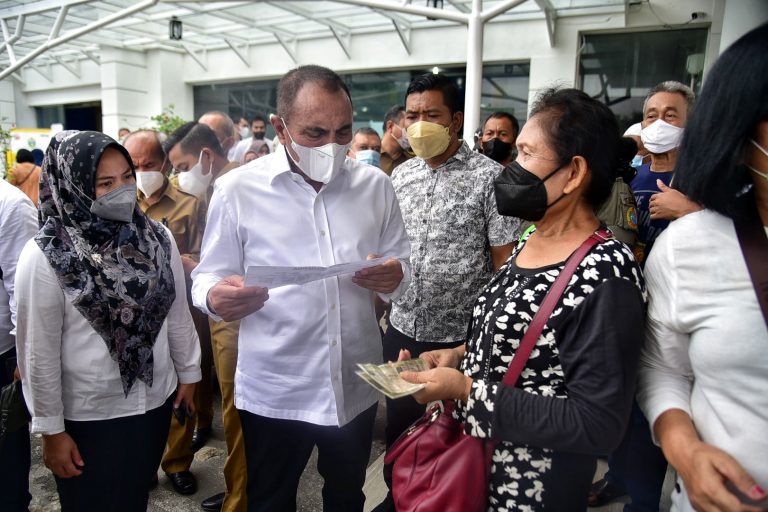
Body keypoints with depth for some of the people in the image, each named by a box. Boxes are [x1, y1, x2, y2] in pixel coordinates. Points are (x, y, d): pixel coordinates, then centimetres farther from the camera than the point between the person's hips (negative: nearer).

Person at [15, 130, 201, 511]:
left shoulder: (157, 239, -6)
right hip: (87, 417, -3)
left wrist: (188, 374, 9)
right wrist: (51, 430, -7)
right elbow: (38, 352, -12)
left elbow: (178, 315, 3)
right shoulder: (45, 256, -17)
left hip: (156, 402, 4)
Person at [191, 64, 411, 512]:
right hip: (274, 391, -2)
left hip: (356, 385, 3)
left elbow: (402, 264, 4)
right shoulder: (237, 189, -9)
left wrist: (395, 277, -20)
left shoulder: (375, 185, -1)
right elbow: (208, 277, -4)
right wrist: (217, 297, -27)